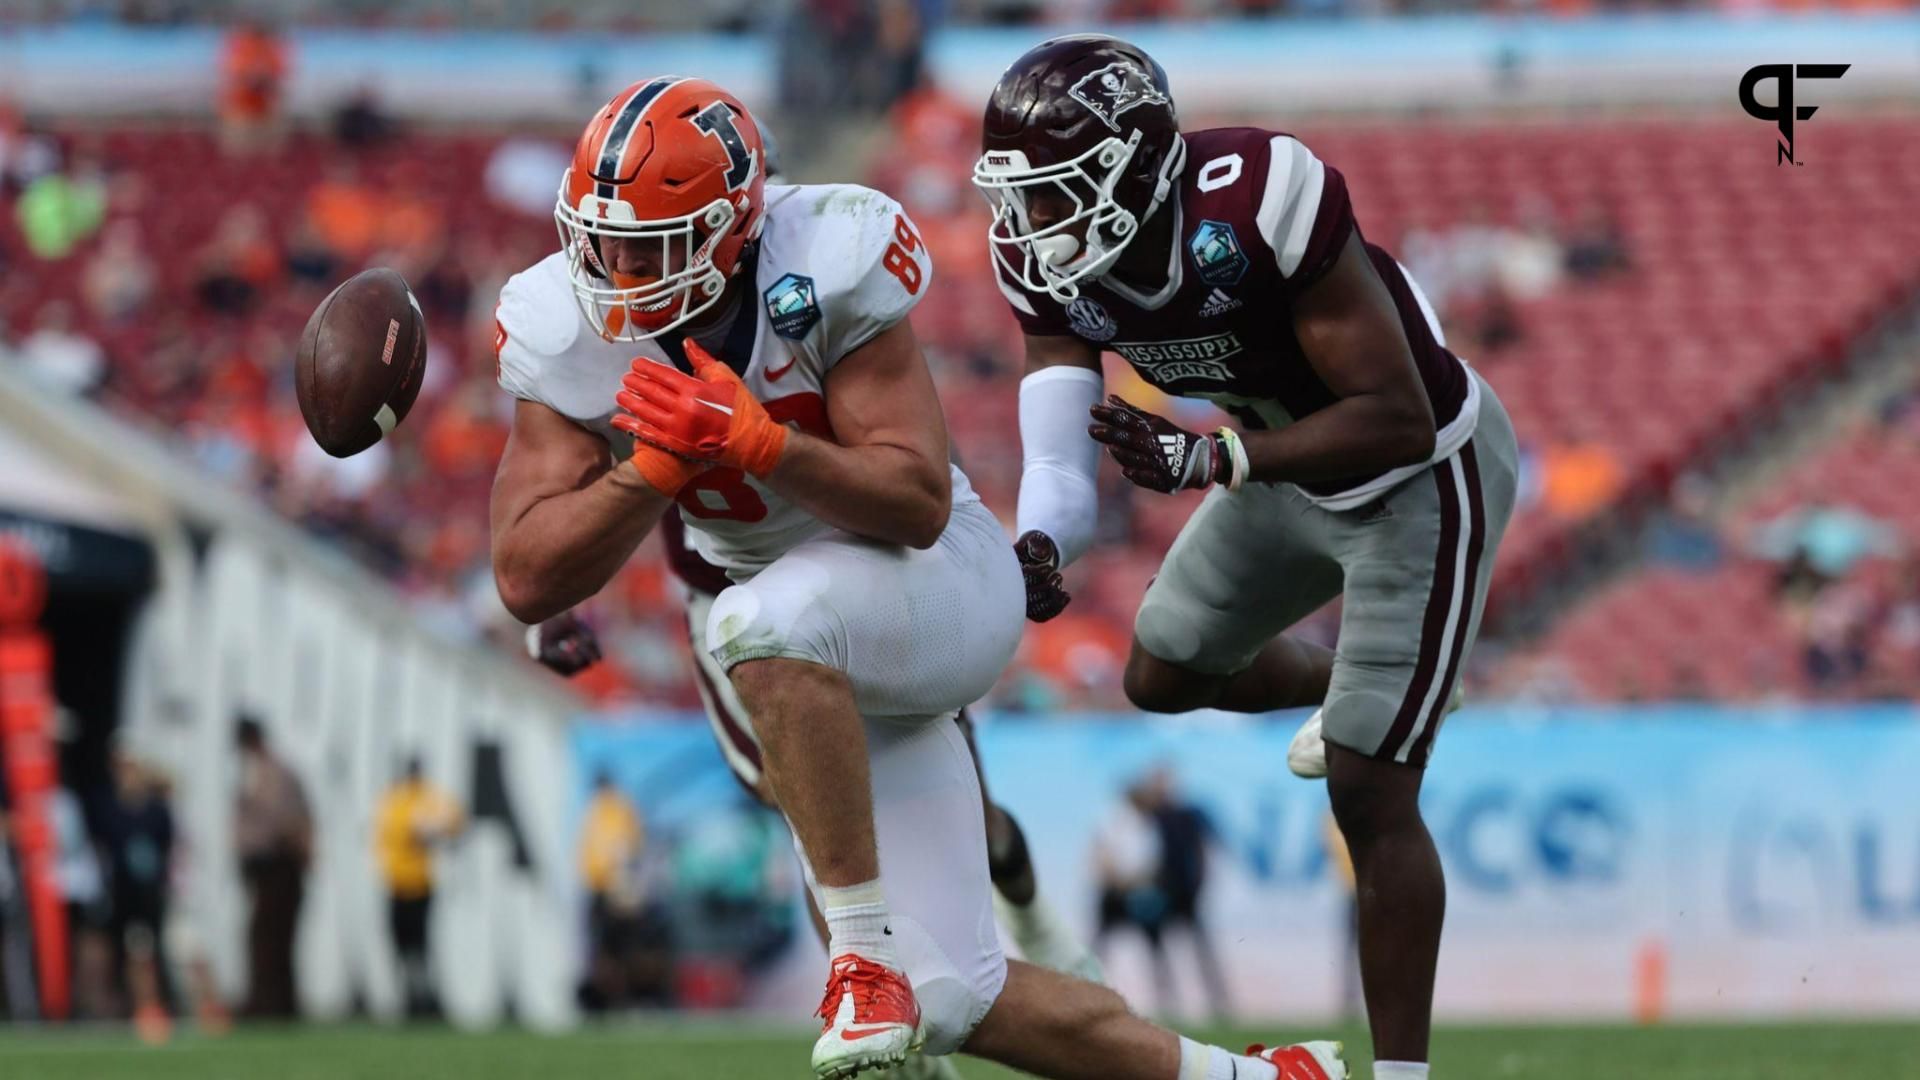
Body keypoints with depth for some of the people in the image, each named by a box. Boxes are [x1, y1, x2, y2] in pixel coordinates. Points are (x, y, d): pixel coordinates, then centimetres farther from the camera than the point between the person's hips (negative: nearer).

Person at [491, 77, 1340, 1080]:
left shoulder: (826, 268, -23)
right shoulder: (565, 331, -12)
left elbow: (918, 505, -27)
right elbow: (528, 581, -17)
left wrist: (752, 442, -39)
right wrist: (658, 463, -30)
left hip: (942, 581, -6)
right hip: (827, 670, 6)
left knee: (767, 620, -40)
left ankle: (867, 950, -29)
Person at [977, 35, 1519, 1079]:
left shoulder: (1261, 203, -38)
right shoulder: (1049, 262, -18)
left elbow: (1398, 423, -36)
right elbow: (1060, 457, -21)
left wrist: (1212, 461, -45)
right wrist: (1036, 551, -44)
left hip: (1424, 474, -7)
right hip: (1293, 459, 7)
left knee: (1368, 794, -8)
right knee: (1163, 674, 23)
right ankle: (1344, 687, 54)